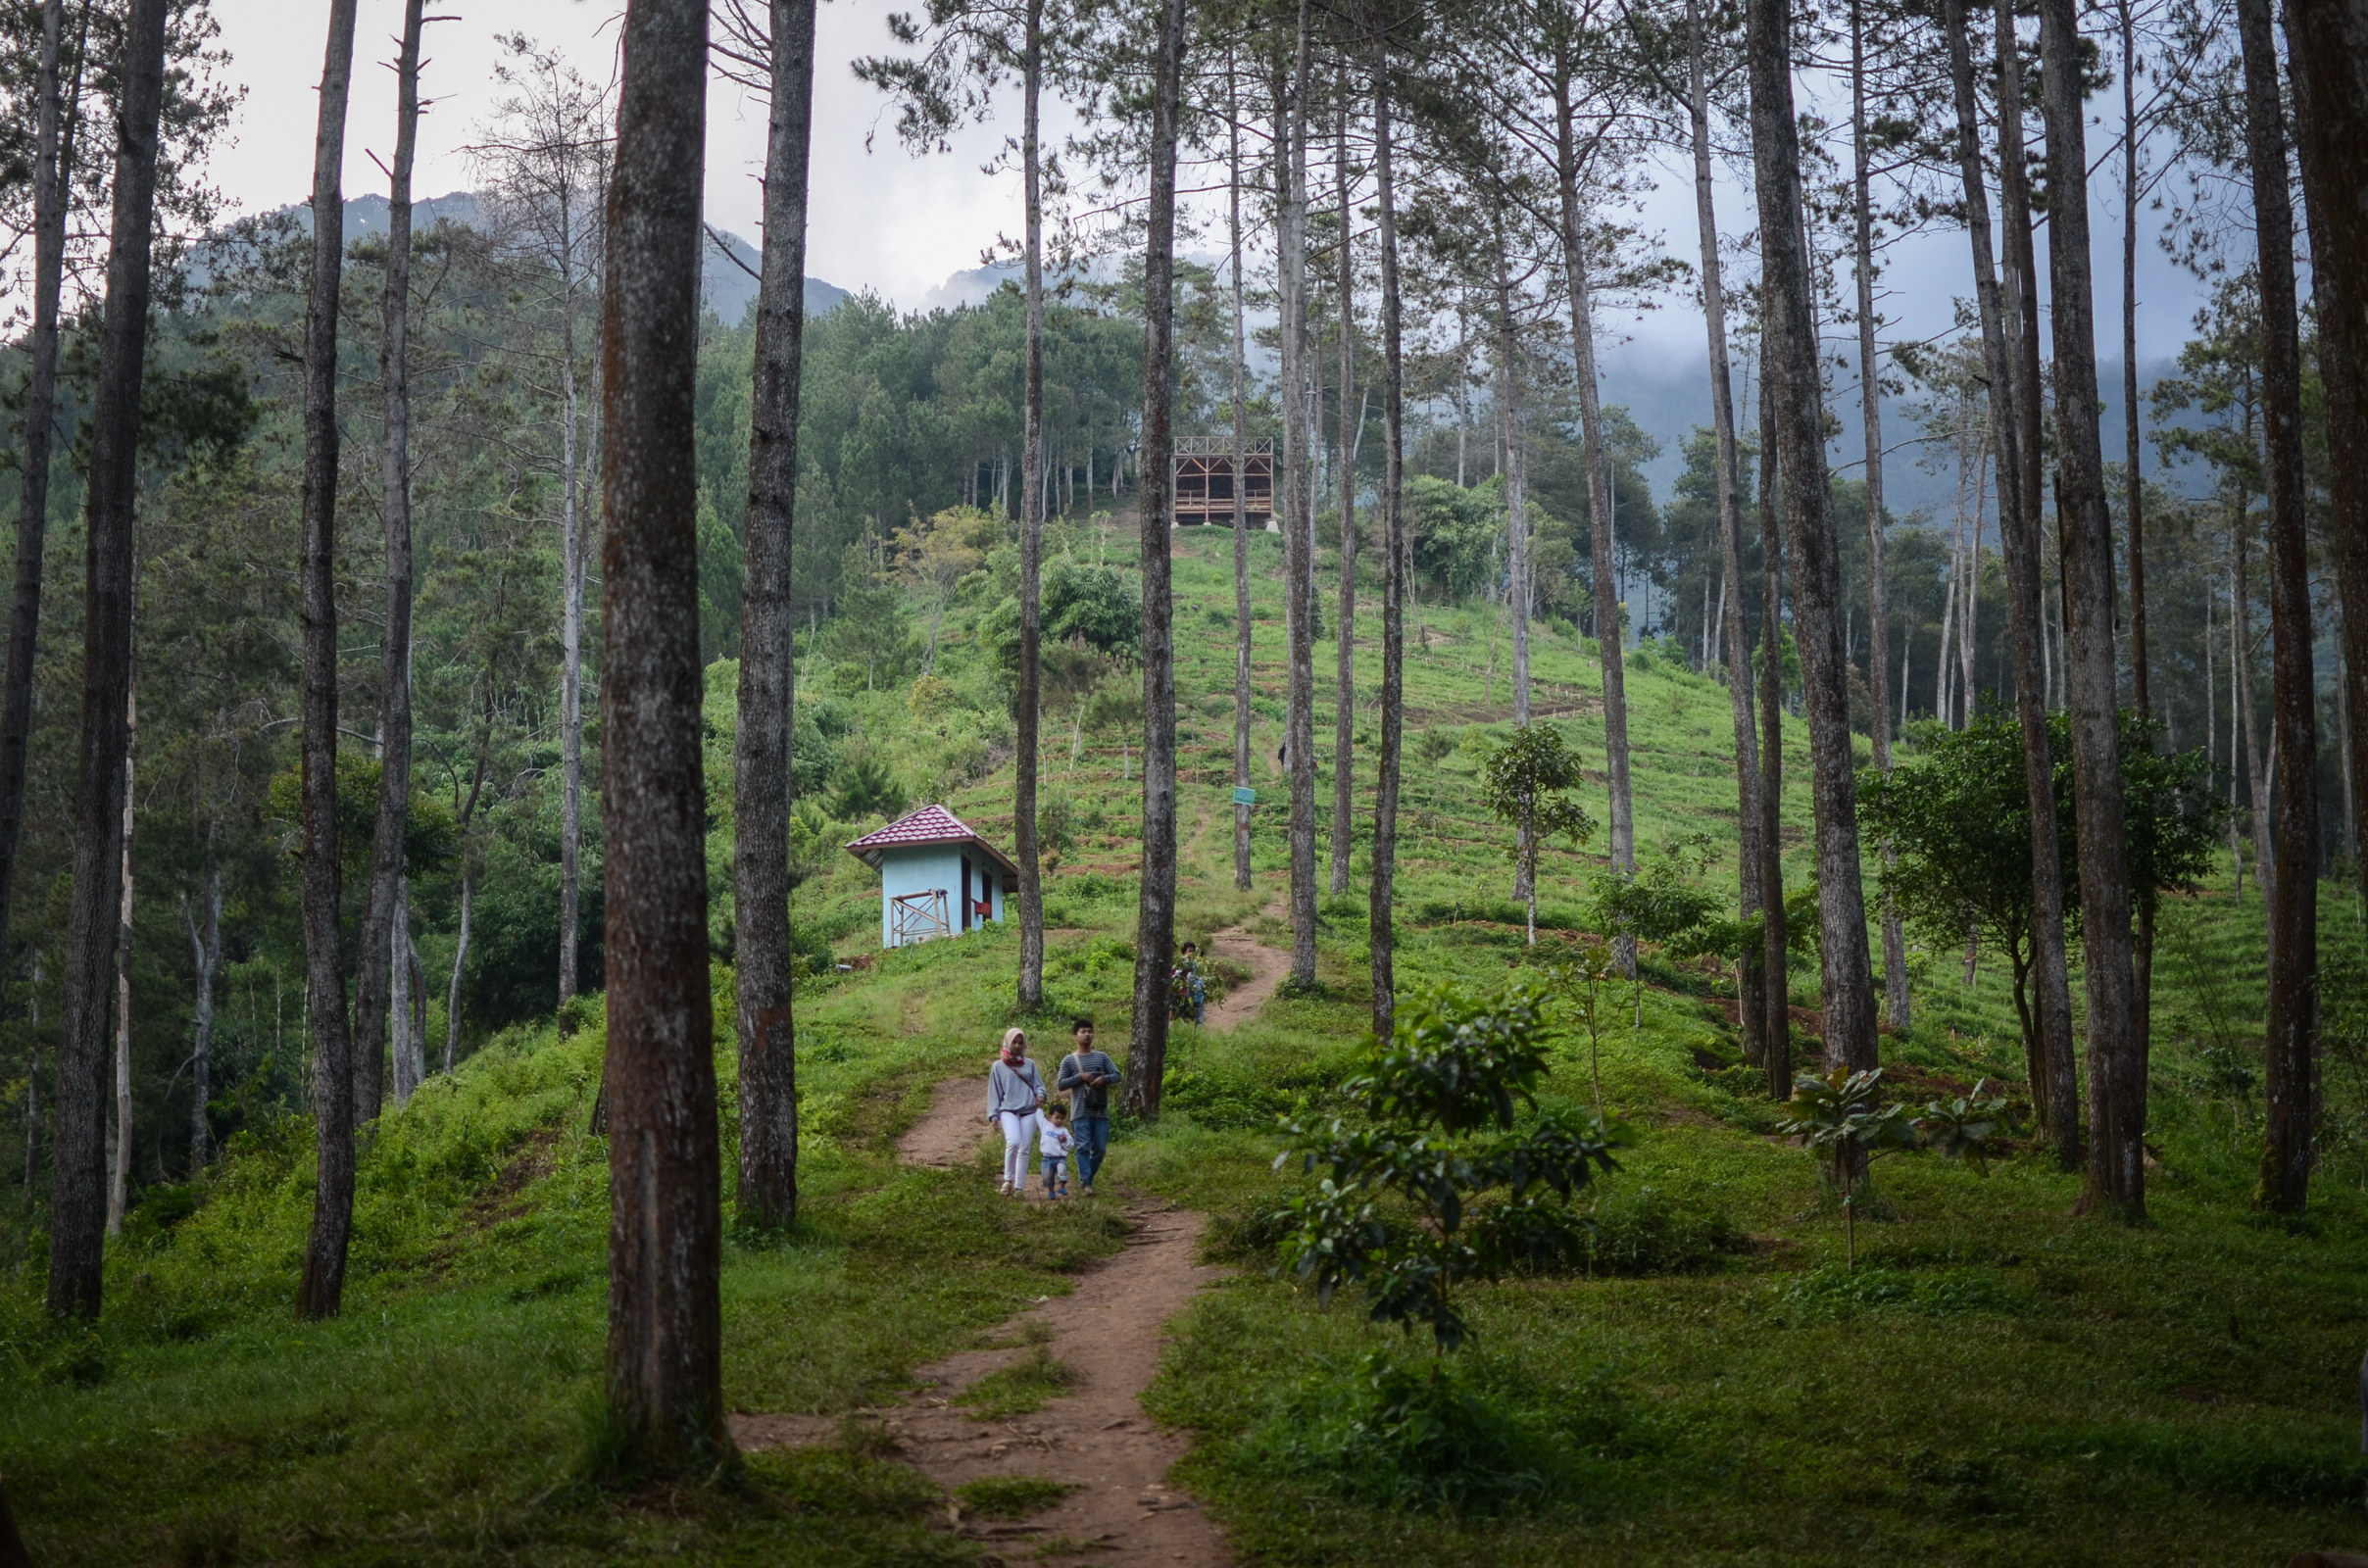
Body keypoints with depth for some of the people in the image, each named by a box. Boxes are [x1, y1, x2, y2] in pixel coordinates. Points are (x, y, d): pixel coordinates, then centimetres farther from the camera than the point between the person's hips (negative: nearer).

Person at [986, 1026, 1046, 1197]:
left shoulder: (1029, 1064, 14)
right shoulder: (998, 1066, 8)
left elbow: (1038, 1085, 13)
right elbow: (994, 1092, 8)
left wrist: (1040, 1095, -10)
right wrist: (993, 1115, 1)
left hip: (1029, 1111, 3)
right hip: (1008, 1110, -3)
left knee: (1024, 1150, 1)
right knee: (1013, 1142, -25)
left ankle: (1019, 1188, 7)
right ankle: (1008, 1179, -9)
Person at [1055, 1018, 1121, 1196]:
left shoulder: (1102, 1057, 11)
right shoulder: (1069, 1060, 4)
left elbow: (1117, 1075, 8)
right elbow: (1061, 1084, 1)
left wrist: (1104, 1078, -12)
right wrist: (1080, 1077, -11)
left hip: (1100, 1111, 3)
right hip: (1080, 1113, -3)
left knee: (1100, 1148, 3)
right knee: (1083, 1147, -11)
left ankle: (1087, 1179, 19)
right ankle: (1085, 1182, -12)